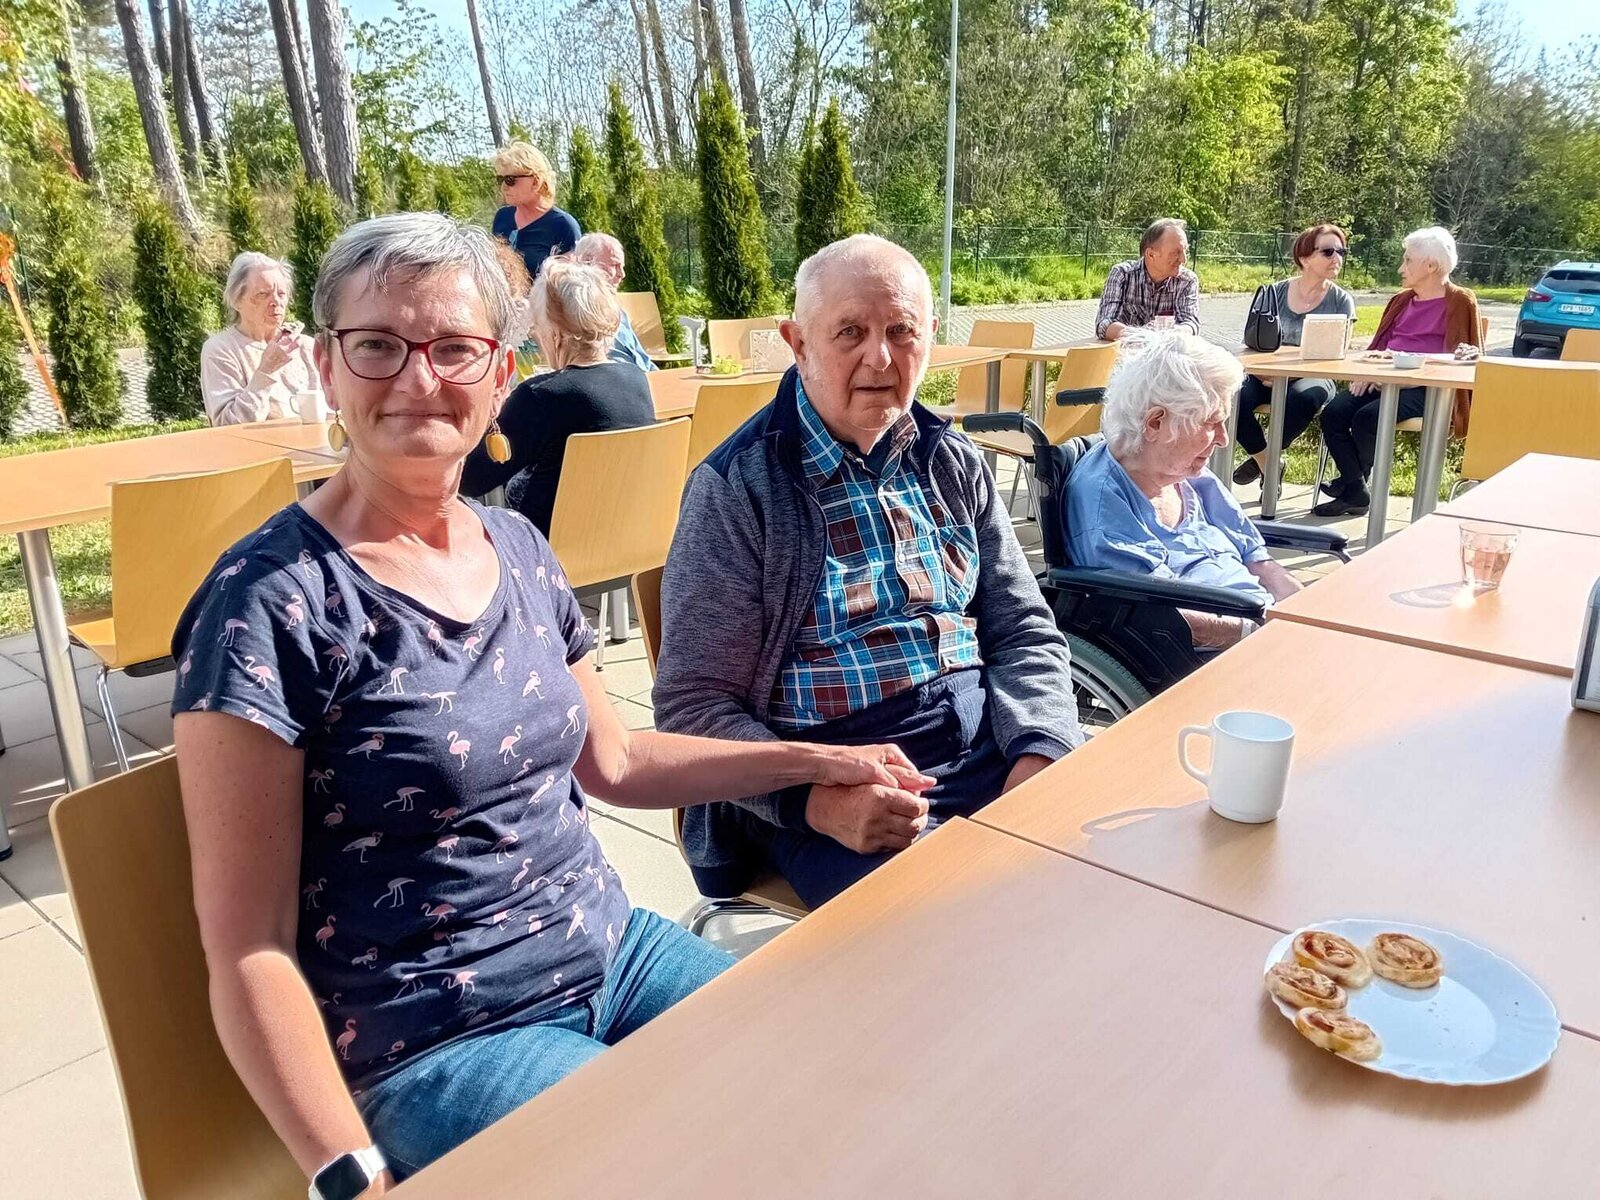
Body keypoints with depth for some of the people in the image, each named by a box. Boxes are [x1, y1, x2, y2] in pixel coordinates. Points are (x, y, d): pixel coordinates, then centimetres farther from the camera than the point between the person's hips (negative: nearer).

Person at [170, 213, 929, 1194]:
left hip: (615, 947, 6)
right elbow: (250, 953, -15)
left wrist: (815, 761, 10)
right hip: (444, 1039, -6)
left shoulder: (520, 550, 2)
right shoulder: (271, 603, -17)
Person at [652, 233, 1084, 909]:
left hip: (991, 746, 6)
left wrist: (1040, 752, -8)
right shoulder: (737, 489, -6)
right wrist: (817, 799, -24)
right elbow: (694, 707, -8)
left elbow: (1025, 633, 12)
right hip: (834, 794, -5)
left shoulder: (953, 463, 11)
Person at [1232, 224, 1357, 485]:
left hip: (1311, 377, -1)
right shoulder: (1276, 292, 9)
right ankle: (1268, 464, -7)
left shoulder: (1341, 301, 4)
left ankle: (1262, 458, -11)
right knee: (1235, 397, -31)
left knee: (1303, 399, -38)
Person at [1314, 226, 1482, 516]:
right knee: (1333, 413, -21)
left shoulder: (1459, 302, 5)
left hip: (1424, 387, -6)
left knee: (1367, 418, -32)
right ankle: (1355, 494, -16)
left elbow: (1456, 357, -1)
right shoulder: (1402, 300, 24)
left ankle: (1350, 481, -5)